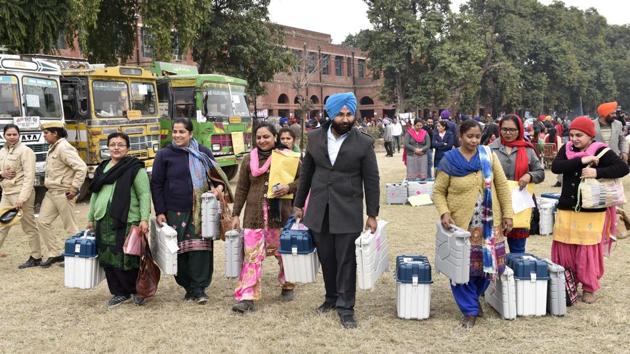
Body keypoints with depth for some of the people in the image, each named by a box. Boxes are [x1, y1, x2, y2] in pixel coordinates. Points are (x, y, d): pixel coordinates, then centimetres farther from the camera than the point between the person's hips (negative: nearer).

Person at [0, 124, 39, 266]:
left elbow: (29, 176, -15)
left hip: (21, 194, -7)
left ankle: (36, 257, 10)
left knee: (29, 227, 1)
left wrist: (22, 198, -22)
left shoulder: (25, 151, -9)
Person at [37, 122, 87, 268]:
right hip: (51, 192, 10)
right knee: (43, 222, 9)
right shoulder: (53, 148, 13)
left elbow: (82, 168, -25)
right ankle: (55, 254, 17)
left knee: (70, 227, -1)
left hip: (63, 193, -10)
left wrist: (74, 188, -22)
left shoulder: (64, 148, -17)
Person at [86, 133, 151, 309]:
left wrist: (144, 218, -16)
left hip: (127, 221, -6)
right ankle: (119, 293, 21)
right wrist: (90, 217, 23)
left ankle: (137, 290, 16)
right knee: (107, 260, 7)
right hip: (104, 221, 6)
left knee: (127, 259, -6)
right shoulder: (102, 168, 17)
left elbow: (145, 194, -8)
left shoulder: (135, 168, -3)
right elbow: (95, 194, 24)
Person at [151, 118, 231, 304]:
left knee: (200, 249, -5)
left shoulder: (203, 152, 7)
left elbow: (218, 175, 16)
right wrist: (160, 212, -2)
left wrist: (219, 187, -7)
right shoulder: (164, 155, 2)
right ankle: (188, 287, 15)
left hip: (200, 211, 1)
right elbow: (156, 185, 4)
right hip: (175, 212, 0)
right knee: (179, 251, 1)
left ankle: (199, 289, 4)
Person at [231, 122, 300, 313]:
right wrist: (235, 214, 7)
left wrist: (289, 187, -14)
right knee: (252, 255, -4)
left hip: (280, 214, -1)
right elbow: (241, 189, 10)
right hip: (254, 214, 1)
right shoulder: (249, 159, 7)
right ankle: (247, 297, -2)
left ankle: (287, 286, 34)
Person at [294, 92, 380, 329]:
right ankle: (332, 297, 29)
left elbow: (371, 181, -2)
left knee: (346, 261, 1)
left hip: (348, 212, -3)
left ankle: (345, 307, 12)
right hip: (318, 210, 3)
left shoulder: (364, 143, -5)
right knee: (326, 258, 12)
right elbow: (306, 172, 11)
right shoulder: (315, 138, 3)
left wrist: (372, 214, -3)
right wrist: (299, 204, 12)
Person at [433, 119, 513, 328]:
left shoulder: (488, 155, 1)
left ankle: (474, 297, 36)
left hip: (488, 223, 2)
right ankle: (470, 309, 16)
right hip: (460, 224, -2)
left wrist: (507, 214, 1)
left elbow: (502, 186, 5)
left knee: (487, 263, 9)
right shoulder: (449, 160, -5)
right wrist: (444, 213, -16)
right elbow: (438, 191, 0)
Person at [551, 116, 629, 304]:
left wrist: (597, 172, -27)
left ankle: (589, 288, 19)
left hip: (591, 211, -3)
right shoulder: (566, 149, 4)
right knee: (563, 248, 6)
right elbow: (555, 167, -12)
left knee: (588, 251, 3)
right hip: (566, 209, 3)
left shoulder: (601, 151, -7)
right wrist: (581, 160, -21)